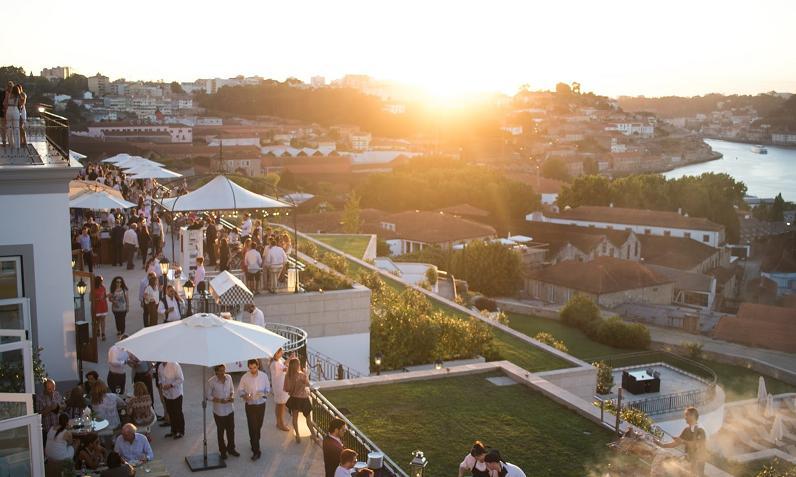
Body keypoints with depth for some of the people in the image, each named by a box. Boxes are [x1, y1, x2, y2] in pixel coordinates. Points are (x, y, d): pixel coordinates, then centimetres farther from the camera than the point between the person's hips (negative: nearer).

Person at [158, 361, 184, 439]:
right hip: (166, 394, 6)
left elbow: (181, 379, -18)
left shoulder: (175, 365, -19)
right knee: (170, 413, 14)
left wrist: (170, 385, -24)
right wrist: (161, 383, -2)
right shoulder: (161, 366, 1)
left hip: (176, 394, -6)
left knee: (178, 413, 4)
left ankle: (181, 431, 18)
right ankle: (174, 431, 29)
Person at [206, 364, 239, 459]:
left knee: (231, 430, 15)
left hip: (230, 409, 4)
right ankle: (223, 451, 30)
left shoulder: (229, 377, -6)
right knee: (221, 431, 13)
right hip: (219, 411, -4)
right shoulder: (211, 382, -19)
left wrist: (231, 396, -10)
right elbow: (208, 396, -11)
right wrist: (219, 400, -22)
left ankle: (231, 449, 34)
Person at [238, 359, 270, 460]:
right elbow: (240, 390, -2)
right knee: (252, 427, -6)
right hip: (250, 405, -2)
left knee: (258, 426, 15)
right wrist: (244, 395, -23)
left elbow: (268, 388, 5)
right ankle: (256, 451, -1)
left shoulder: (264, 376, -6)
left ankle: (254, 443, 40)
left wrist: (264, 392, -17)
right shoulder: (244, 377, -11)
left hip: (261, 405, 2)